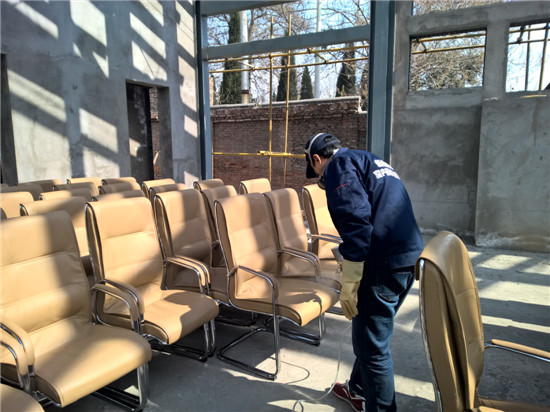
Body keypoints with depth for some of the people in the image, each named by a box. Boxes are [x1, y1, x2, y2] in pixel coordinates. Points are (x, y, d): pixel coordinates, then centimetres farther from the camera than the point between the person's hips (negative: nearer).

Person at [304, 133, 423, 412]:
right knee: (370, 334, 25)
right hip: (410, 257, 10)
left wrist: (349, 285, -16)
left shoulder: (339, 165, -6)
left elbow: (356, 223, -19)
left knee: (372, 345, 5)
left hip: (384, 265, -10)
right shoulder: (370, 161, 23)